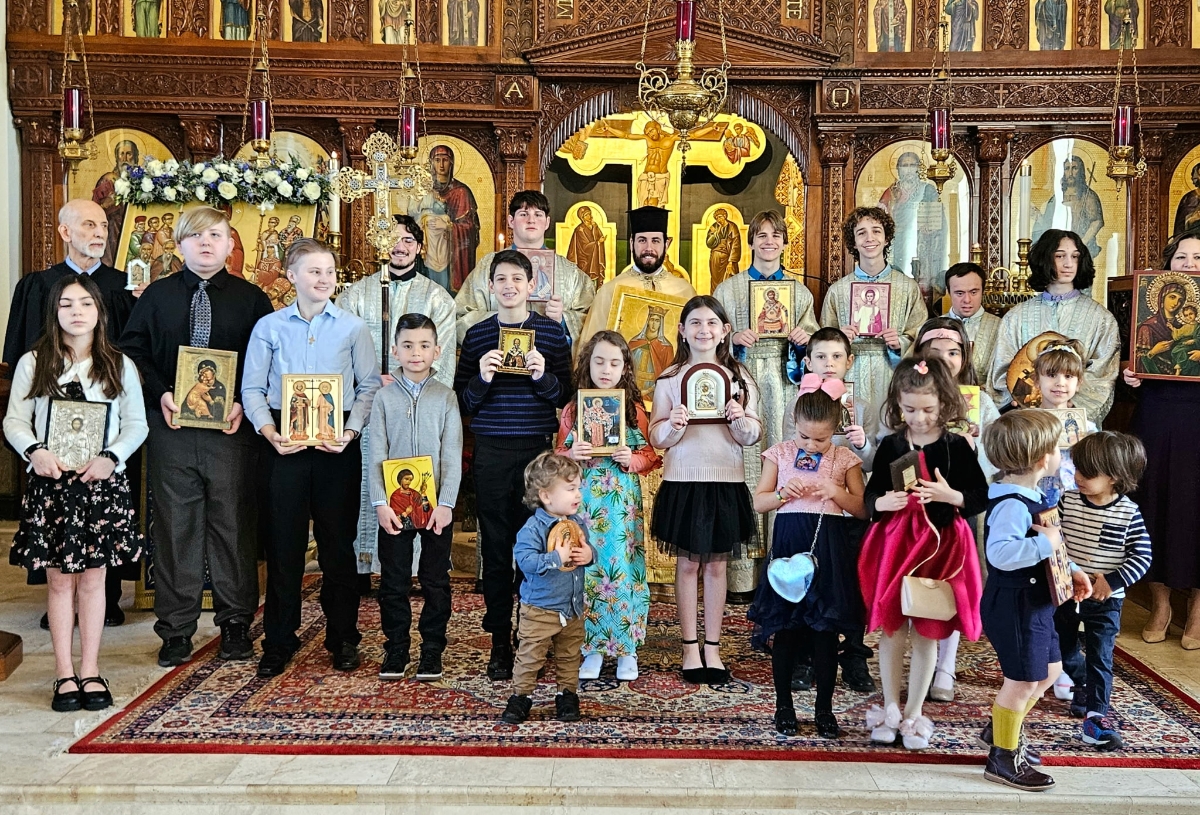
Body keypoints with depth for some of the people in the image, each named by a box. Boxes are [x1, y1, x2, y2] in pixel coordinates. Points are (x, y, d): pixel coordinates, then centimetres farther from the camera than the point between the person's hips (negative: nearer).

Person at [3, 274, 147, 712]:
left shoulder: (119, 365, 4)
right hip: (50, 481, 0)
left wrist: (111, 457, -12)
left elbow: (137, 424, 3)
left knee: (93, 576, 5)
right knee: (59, 578, 4)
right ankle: (64, 673, 12)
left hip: (102, 483, 0)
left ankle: (90, 670, 14)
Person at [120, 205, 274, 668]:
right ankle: (176, 628, 14)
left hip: (231, 427, -1)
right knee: (174, 525, 4)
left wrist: (244, 403, -11)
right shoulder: (157, 295, 9)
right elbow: (132, 351, 7)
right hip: (171, 426, 1)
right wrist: (160, 394, -8)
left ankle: (235, 623, 16)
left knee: (233, 523, 4)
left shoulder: (251, 299, 6)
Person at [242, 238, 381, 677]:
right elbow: (252, 389, 5)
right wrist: (270, 433, -9)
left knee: (338, 541, 5)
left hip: (338, 443, 0)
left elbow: (369, 385, 3)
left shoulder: (353, 327, 5)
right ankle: (278, 642, 14)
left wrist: (350, 431, -10)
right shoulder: (269, 327, 6)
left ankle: (343, 639, 17)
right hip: (284, 441, 1)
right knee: (284, 541, 3)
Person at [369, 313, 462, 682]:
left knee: (435, 581, 7)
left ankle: (432, 651, 19)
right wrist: (380, 503, -10)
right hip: (395, 505, 1)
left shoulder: (446, 397, 1)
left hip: (436, 504, 0)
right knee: (393, 582, 7)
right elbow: (376, 454, -1)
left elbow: (452, 455, -3)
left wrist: (446, 503, -12)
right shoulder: (384, 397, 3)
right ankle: (396, 649, 20)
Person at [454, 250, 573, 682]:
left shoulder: (552, 331, 6)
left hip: (538, 449, -1)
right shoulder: (477, 335, 8)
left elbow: (566, 397, 5)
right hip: (491, 451, 1)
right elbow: (463, 402, 6)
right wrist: (482, 379, -12)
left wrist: (544, 377, -14)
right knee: (495, 544, 4)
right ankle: (500, 642, 12)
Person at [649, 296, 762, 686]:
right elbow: (656, 437, 0)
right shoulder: (670, 378, 2)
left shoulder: (738, 376, 6)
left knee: (716, 565, 8)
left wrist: (740, 420, -15)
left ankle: (712, 648, 18)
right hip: (683, 480, -1)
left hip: (726, 481, 1)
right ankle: (690, 649, 16)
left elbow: (753, 435, 5)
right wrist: (673, 425, -20)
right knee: (687, 565, 5)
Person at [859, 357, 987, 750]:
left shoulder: (957, 446, -4)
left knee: (928, 632, 7)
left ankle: (914, 714, 21)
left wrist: (950, 495, -23)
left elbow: (981, 496, -5)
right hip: (894, 543, 1)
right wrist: (883, 502, -18)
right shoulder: (890, 445, 0)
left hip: (940, 545, -1)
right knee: (891, 628, 7)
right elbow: (870, 495, 3)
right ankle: (890, 709, 23)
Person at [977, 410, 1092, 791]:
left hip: (1035, 604, 11)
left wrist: (1072, 570, 12)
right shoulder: (1011, 505, -27)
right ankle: (1003, 759, 17)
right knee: (1022, 682, 0)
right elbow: (1000, 552, -42)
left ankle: (999, 729, 39)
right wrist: (1046, 544, -33)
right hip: (1014, 606, -11)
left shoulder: (1029, 496, 7)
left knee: (1048, 670, 23)